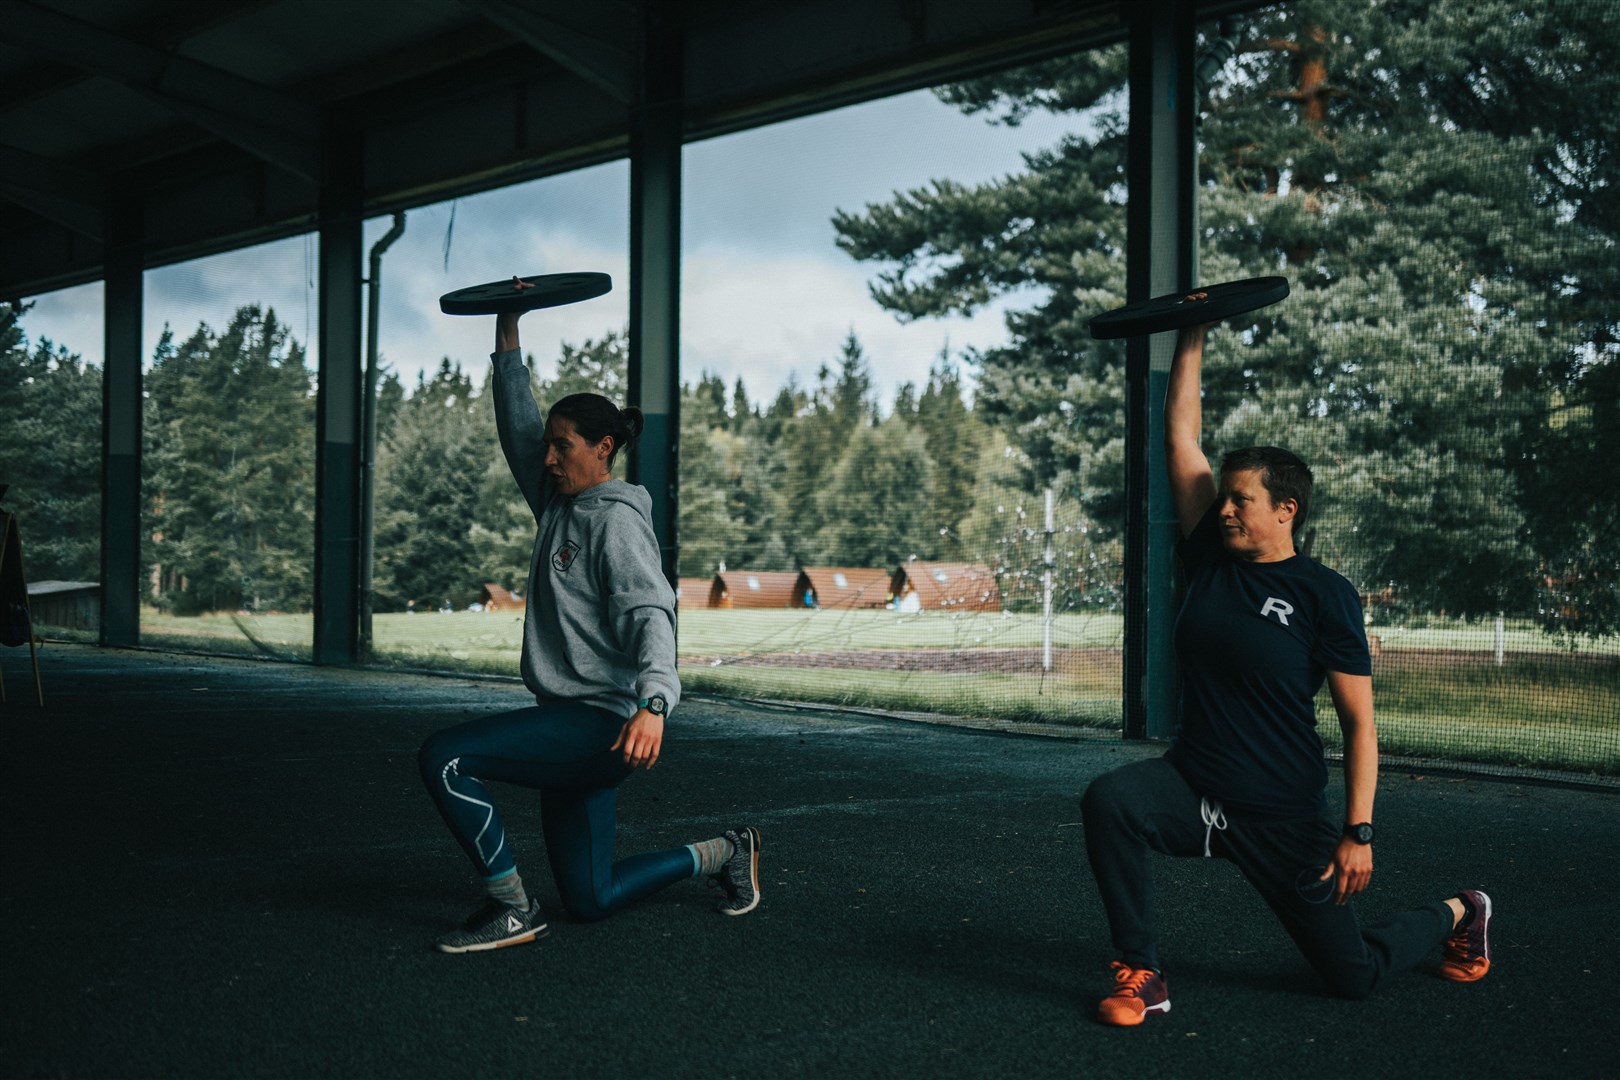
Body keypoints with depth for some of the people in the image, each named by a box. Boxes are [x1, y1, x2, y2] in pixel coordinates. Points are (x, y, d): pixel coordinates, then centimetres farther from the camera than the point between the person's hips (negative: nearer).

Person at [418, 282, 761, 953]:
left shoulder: (617, 520, -11)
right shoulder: (560, 503, 13)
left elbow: (650, 614, -25)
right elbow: (517, 423, 22)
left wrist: (653, 702, -40)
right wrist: (509, 336, 19)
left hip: (601, 723, -9)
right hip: (570, 724, 9)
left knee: (445, 758, -21)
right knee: (590, 900, 14)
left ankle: (512, 911, -9)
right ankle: (722, 854, 30)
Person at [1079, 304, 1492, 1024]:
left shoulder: (1324, 595, -11)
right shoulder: (1211, 561, 1)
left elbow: (1359, 722, -10)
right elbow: (1180, 438, 3)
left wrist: (1358, 833, -15)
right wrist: (1193, 338, 3)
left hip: (1282, 816, -3)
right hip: (1194, 788, 4)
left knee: (1354, 975, 8)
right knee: (1109, 800, -30)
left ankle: (1457, 915, 41)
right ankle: (1142, 978, -14)